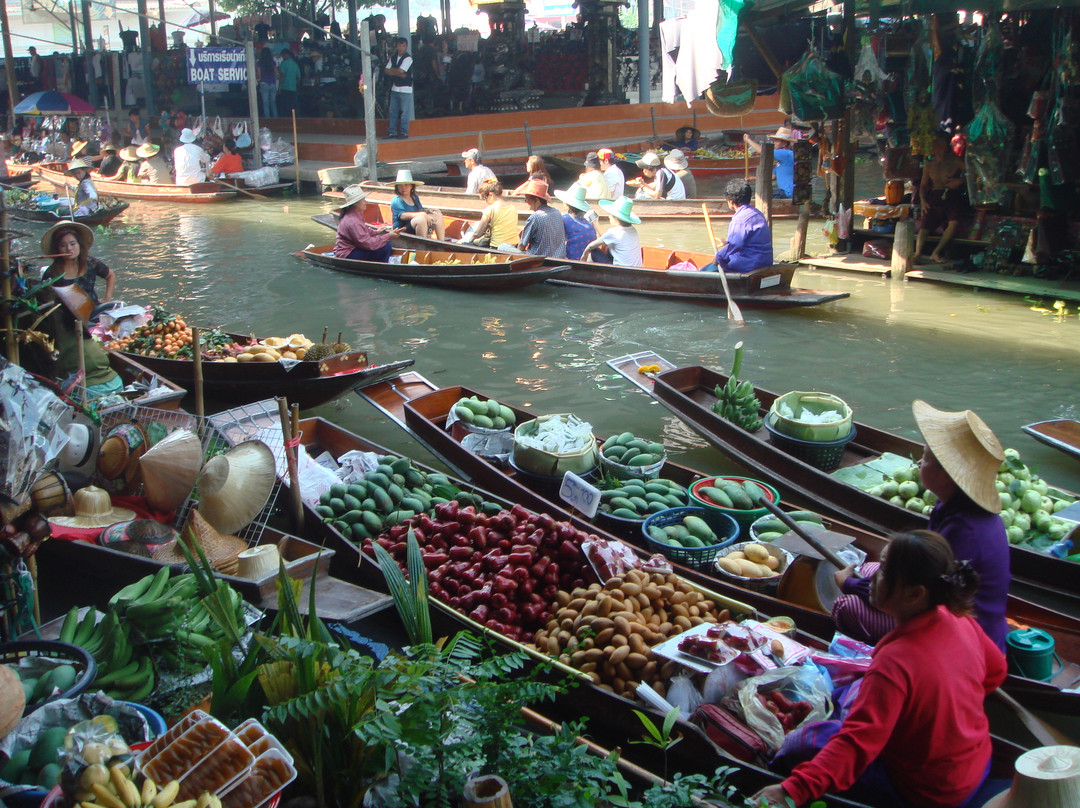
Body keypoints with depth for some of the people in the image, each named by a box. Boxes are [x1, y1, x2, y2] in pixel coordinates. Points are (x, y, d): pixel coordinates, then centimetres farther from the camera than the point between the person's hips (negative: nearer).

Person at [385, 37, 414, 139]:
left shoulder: (408, 58, -8)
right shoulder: (393, 57, 11)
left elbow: (400, 71, -17)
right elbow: (386, 70, 3)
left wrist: (392, 70, 1)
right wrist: (398, 73, -11)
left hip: (405, 89, -6)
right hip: (394, 88, 6)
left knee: (404, 112, -4)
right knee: (393, 111, 8)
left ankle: (404, 132, 2)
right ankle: (392, 132, 13)